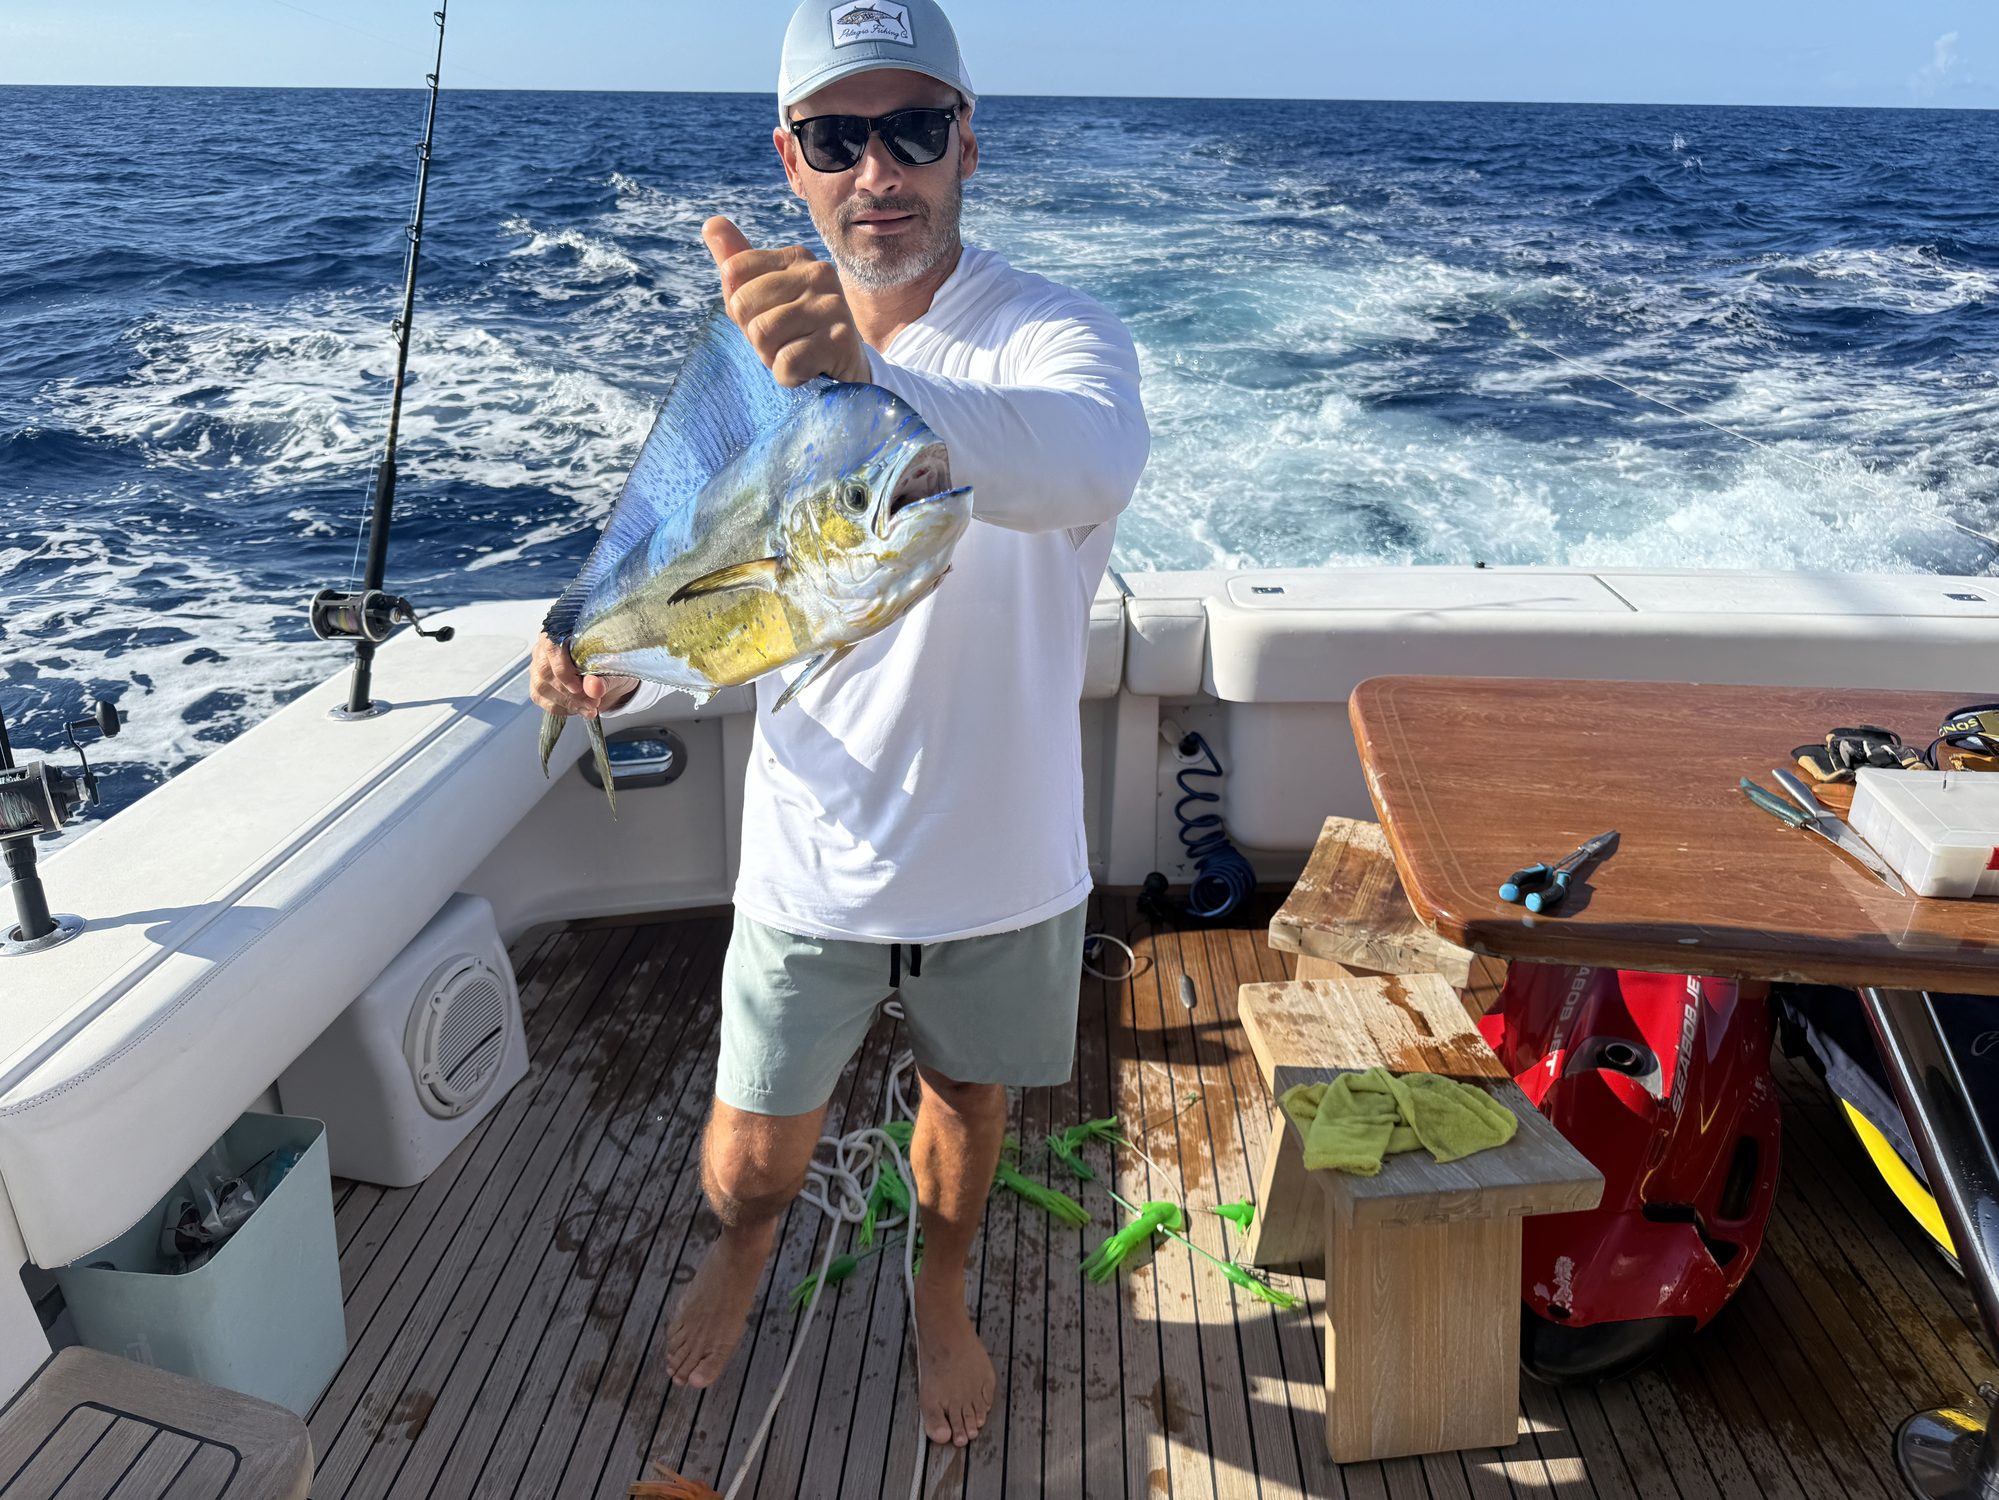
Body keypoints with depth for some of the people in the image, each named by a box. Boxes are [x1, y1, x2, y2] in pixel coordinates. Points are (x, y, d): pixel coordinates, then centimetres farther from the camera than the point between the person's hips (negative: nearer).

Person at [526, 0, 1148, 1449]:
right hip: (813, 864, 2)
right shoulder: (760, 355, -3)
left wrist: (873, 381, -62)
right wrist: (625, 674, -15)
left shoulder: (1057, 335, -18)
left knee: (967, 1106, 23)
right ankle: (748, 1240, 52)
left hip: (1000, 867, -2)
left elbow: (1087, 463, -44)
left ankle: (942, 1293, 56)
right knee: (753, 1162, 13)